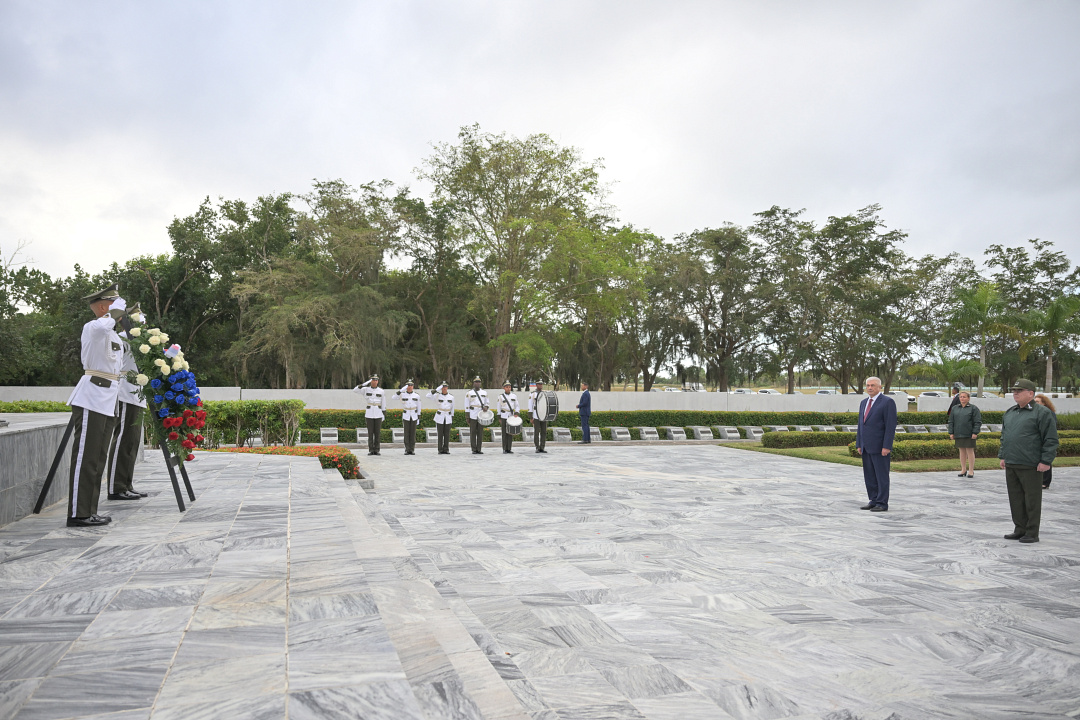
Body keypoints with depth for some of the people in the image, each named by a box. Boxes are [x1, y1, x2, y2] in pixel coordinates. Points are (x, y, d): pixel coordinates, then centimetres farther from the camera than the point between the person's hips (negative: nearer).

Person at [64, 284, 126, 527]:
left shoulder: (114, 335, 20)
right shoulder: (92, 327, -9)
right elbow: (102, 326, -33)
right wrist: (116, 310, -20)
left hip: (108, 403, 9)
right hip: (91, 400, -9)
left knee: (98, 459, 11)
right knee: (85, 457, -8)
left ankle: (89, 512, 17)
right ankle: (78, 514, -5)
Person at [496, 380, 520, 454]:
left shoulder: (514, 396, 7)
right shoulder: (501, 397, 1)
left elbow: (517, 406, 9)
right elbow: (499, 407, 5)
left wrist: (516, 413, -8)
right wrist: (499, 418, 2)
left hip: (511, 417, 2)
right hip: (504, 417, -2)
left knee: (510, 433, 2)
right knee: (504, 433, -2)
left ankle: (509, 449, 6)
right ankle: (505, 450, 1)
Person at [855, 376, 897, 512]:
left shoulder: (887, 402, -7)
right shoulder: (864, 403, 16)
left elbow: (891, 425, -12)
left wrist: (887, 446, -17)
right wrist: (859, 445, 13)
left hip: (880, 448, -7)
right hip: (866, 447, 7)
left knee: (882, 476, -2)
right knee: (869, 477, 10)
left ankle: (882, 504, 3)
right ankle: (874, 501, 18)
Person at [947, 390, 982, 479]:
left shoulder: (974, 408, 0)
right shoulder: (955, 408, 12)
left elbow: (978, 422, -4)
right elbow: (951, 421, 13)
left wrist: (975, 433, -12)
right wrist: (951, 433, 6)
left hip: (969, 435, -4)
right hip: (958, 434, 4)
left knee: (970, 451, 0)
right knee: (962, 451, 10)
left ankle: (971, 471, 8)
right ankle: (963, 470, 17)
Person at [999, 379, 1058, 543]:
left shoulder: (1042, 413, -7)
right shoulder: (1010, 413, 15)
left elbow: (1051, 440, -10)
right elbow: (1004, 436, 23)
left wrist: (1046, 461, -14)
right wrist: (1003, 456, 18)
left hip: (1031, 466, -7)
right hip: (1011, 465, 7)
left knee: (1032, 500, 2)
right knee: (1015, 499, 12)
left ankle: (1032, 533, 10)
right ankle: (1020, 529, 21)